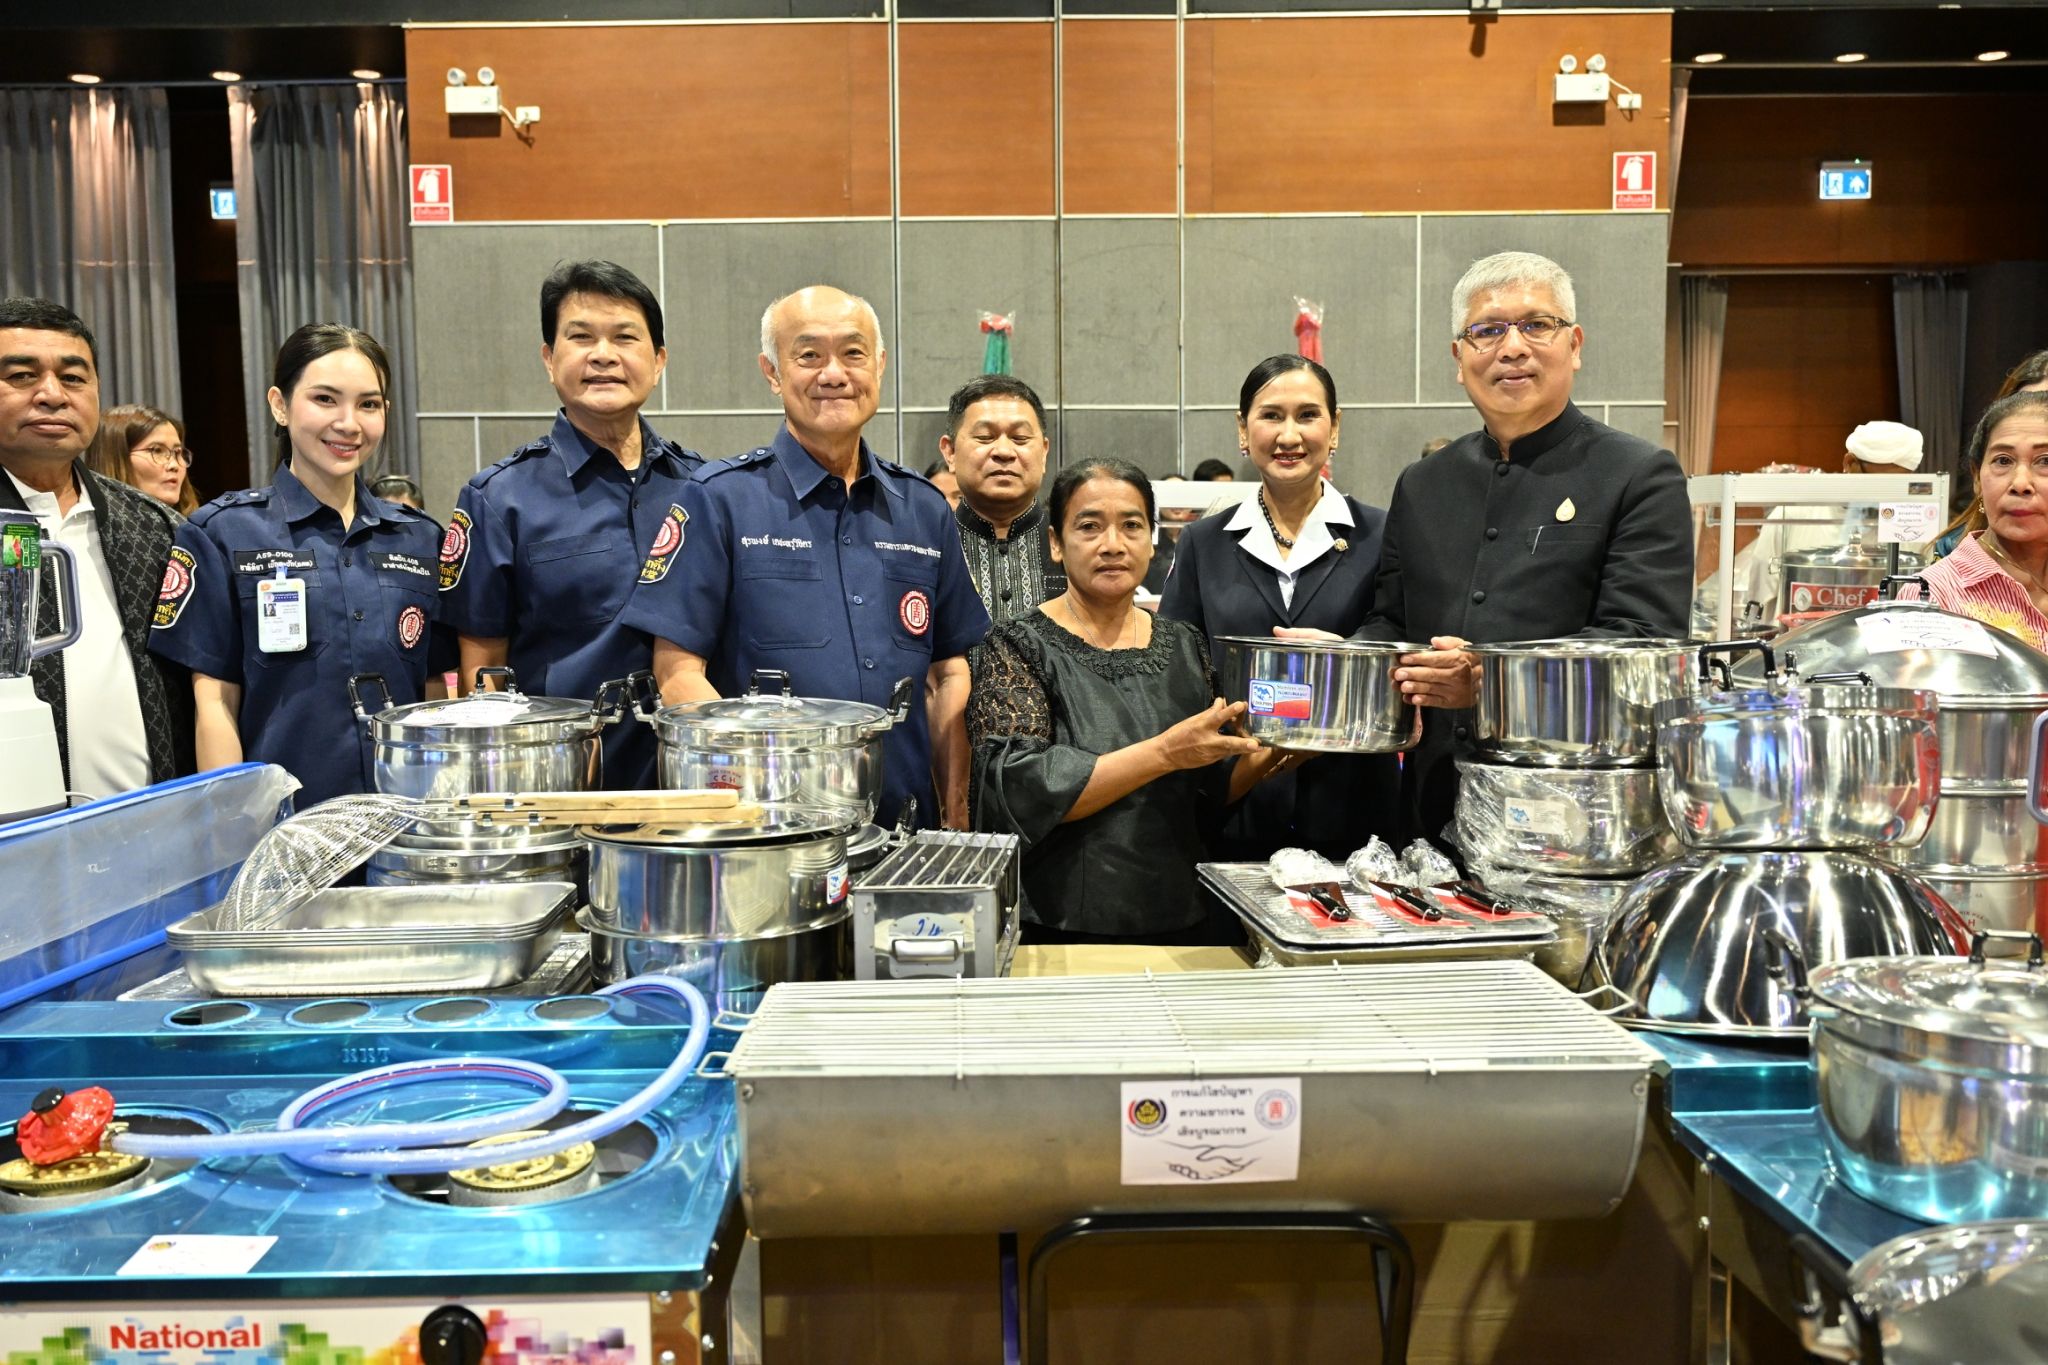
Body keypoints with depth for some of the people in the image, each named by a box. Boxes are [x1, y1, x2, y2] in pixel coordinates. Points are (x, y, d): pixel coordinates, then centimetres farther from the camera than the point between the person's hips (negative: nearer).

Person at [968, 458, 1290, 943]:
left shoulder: (1184, 645, 7)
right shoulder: (1017, 648, -6)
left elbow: (1212, 790, 11)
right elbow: (1020, 790, -18)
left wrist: (1271, 751, -9)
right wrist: (1164, 752, -23)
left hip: (1184, 919, 4)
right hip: (1058, 933, -4)